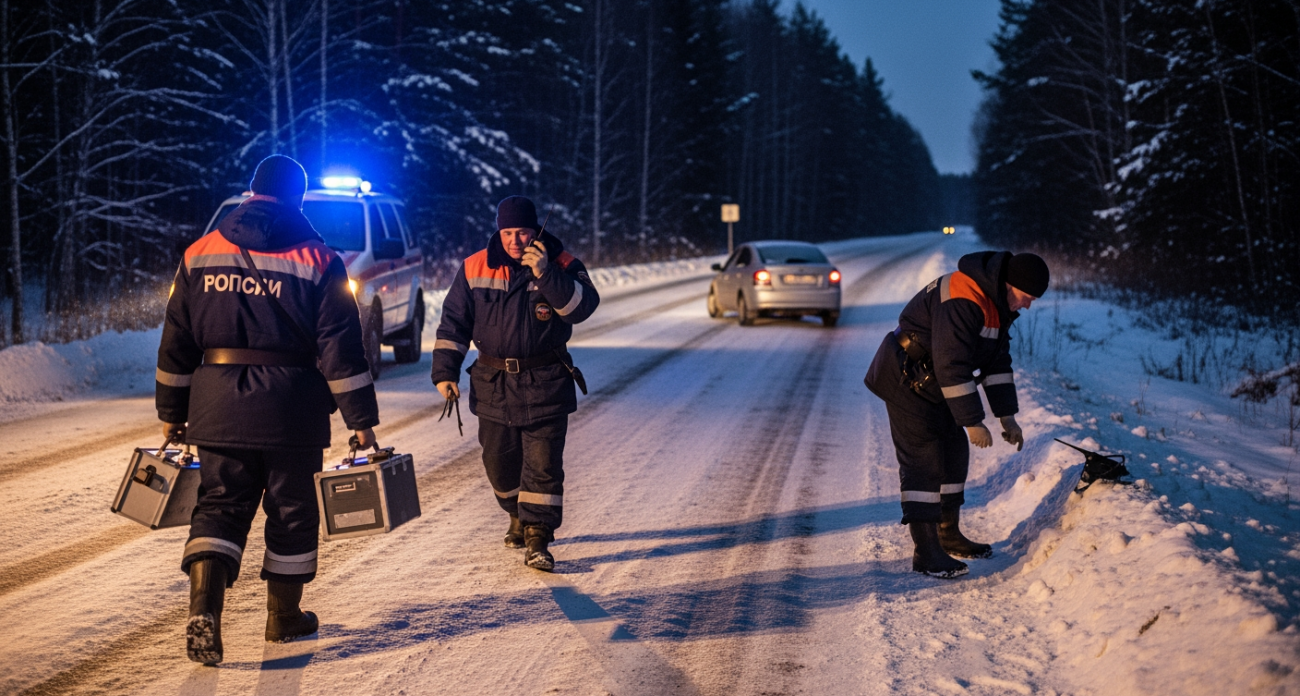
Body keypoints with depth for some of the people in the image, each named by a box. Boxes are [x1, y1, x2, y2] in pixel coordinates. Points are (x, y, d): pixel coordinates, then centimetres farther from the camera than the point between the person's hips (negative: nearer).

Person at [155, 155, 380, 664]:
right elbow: (340, 348, -8)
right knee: (290, 510, 12)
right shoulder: (317, 261, -4)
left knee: (221, 504, 7)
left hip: (218, 408, 2)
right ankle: (284, 617, 24)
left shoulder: (202, 254, 6)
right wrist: (361, 419, -4)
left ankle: (204, 605, -15)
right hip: (291, 410, -2)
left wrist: (172, 412, 16)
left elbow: (176, 342, 9)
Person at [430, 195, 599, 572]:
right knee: (500, 462, 13)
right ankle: (518, 517, 38)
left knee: (543, 463, -8)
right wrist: (445, 371, 1)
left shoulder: (562, 265, -6)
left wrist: (545, 273, -31)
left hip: (545, 385, -3)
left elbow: (582, 307, -22)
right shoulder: (475, 268, 0)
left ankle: (537, 540, -5)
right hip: (493, 383, 3)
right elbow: (453, 323, 6)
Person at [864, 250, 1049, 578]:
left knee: (954, 452, 14)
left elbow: (998, 360, 10)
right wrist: (973, 422, -26)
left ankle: (949, 535, 27)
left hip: (935, 383, 10)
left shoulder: (998, 303, 3)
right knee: (924, 459, -12)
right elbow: (952, 366, -31)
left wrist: (1007, 416, 5)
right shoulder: (962, 301, -30)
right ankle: (926, 552, -10)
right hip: (906, 379, -10)